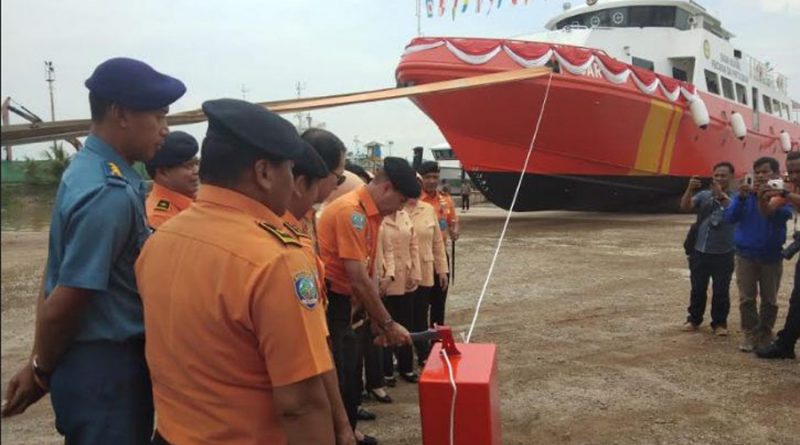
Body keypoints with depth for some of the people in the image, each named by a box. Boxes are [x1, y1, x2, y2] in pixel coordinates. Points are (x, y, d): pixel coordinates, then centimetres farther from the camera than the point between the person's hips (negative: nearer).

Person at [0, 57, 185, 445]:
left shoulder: (89, 167, 6)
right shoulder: (111, 192, -25)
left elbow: (57, 286, 10)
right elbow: (65, 301, -22)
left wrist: (40, 364, 15)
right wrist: (41, 373, -5)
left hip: (101, 359, 9)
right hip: (106, 367, -9)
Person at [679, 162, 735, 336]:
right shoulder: (703, 195, 2)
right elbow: (685, 207, -10)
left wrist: (722, 195, -33)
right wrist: (690, 189, -25)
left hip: (723, 254, -2)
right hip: (700, 251, 2)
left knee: (721, 291, 6)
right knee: (697, 289, 12)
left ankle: (719, 322, 20)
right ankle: (694, 319, 26)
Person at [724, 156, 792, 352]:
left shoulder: (780, 195, -7)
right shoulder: (746, 193, -2)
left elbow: (782, 215, -25)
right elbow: (730, 217, -11)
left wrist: (763, 200, -42)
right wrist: (741, 198, -27)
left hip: (771, 255, -1)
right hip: (746, 254, 1)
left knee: (769, 300, 10)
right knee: (746, 299, 4)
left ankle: (765, 335, 24)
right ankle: (750, 334, 14)